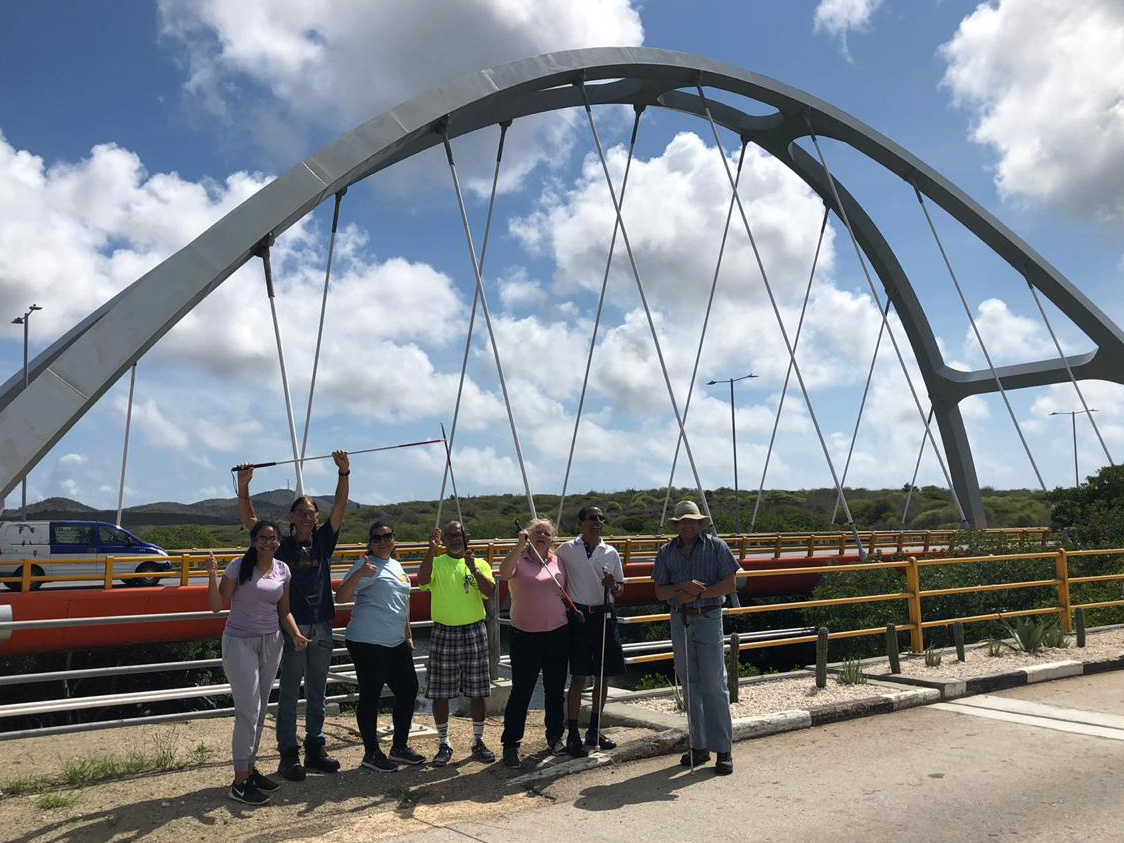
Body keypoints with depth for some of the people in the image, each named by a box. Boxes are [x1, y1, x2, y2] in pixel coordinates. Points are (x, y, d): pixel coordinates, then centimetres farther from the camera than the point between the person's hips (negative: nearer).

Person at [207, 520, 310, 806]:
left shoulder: (282, 570, 4)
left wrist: (296, 634, -6)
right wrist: (212, 576, -21)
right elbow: (217, 606, -7)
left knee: (260, 710, 12)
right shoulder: (238, 567, -9)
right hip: (240, 642, -5)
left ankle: (250, 768, 26)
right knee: (249, 711, -7)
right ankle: (240, 782, 3)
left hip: (271, 643, 5)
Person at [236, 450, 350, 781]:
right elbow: (249, 521, -8)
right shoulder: (282, 545, 0)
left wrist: (344, 472, -15)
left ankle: (315, 749, 23)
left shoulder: (324, 540, 6)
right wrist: (243, 487, -21)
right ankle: (288, 755, 10)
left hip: (322, 627, 3)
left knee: (317, 692, 12)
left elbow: (340, 505, -3)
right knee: (289, 694, 3)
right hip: (293, 627, -3)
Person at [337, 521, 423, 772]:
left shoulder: (396, 566, 16)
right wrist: (359, 574, -35)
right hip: (368, 643, -9)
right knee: (370, 696, 0)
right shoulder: (367, 566, -8)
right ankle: (371, 753, 13)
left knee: (408, 689, 12)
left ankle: (400, 747, 26)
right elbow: (341, 597, -20)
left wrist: (408, 636, 23)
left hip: (396, 643, 9)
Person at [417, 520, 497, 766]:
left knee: (477, 691, 7)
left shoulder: (480, 564, 6)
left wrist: (473, 569, -21)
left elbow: (490, 592, -9)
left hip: (474, 632, 1)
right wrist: (431, 550, -24)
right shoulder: (436, 562, 3)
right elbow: (422, 581, -18)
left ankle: (478, 741, 21)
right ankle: (444, 744, 17)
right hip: (444, 633, -1)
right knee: (440, 693, 3)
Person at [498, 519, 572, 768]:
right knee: (521, 691, -1)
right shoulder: (519, 560, -3)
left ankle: (555, 737, 30)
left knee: (555, 689, 14)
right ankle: (510, 743, 11)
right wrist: (520, 544, -29)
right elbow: (504, 572, -26)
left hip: (558, 634, 4)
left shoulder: (558, 562, 8)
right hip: (524, 636, -4)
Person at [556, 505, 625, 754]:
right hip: (580, 615, -4)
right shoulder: (567, 549, -3)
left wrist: (613, 586, -9)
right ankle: (573, 734, 6)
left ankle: (594, 731, 23)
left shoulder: (611, 553, 7)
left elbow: (620, 589, 14)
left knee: (602, 676, 10)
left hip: (604, 616, 4)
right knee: (579, 677, -5)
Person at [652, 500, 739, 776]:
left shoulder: (715, 546, 1)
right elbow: (660, 592, 3)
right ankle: (699, 746, 19)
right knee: (690, 686, 9)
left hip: (708, 619, -3)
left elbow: (729, 584, -5)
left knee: (714, 685, -4)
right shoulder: (666, 552, 8)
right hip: (680, 621, 4)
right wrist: (682, 588, -15)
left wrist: (698, 593, -14)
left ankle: (723, 749, 5)